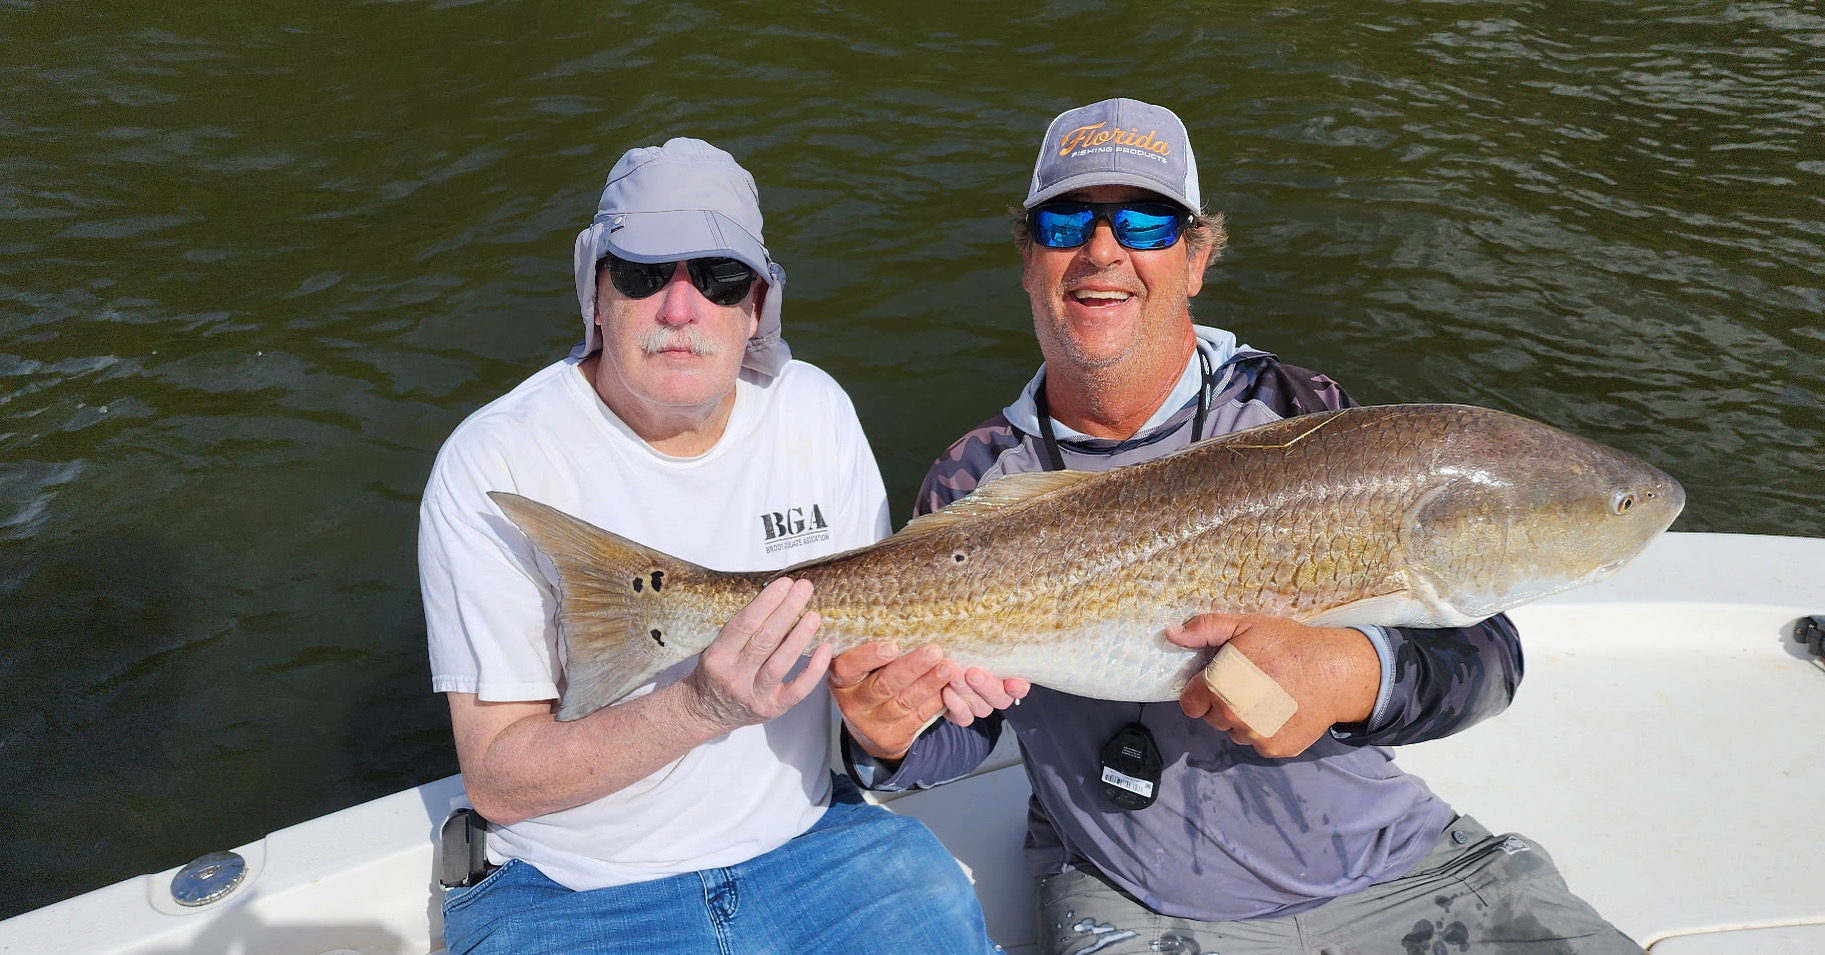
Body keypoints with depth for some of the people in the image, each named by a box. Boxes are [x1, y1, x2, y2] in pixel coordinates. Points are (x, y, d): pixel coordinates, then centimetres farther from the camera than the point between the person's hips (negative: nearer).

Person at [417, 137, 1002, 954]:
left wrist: (925, 661, -15)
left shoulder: (817, 411, -2)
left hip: (810, 843, 3)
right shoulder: (494, 463, -15)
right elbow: (497, 778, -16)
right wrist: (705, 706, -29)